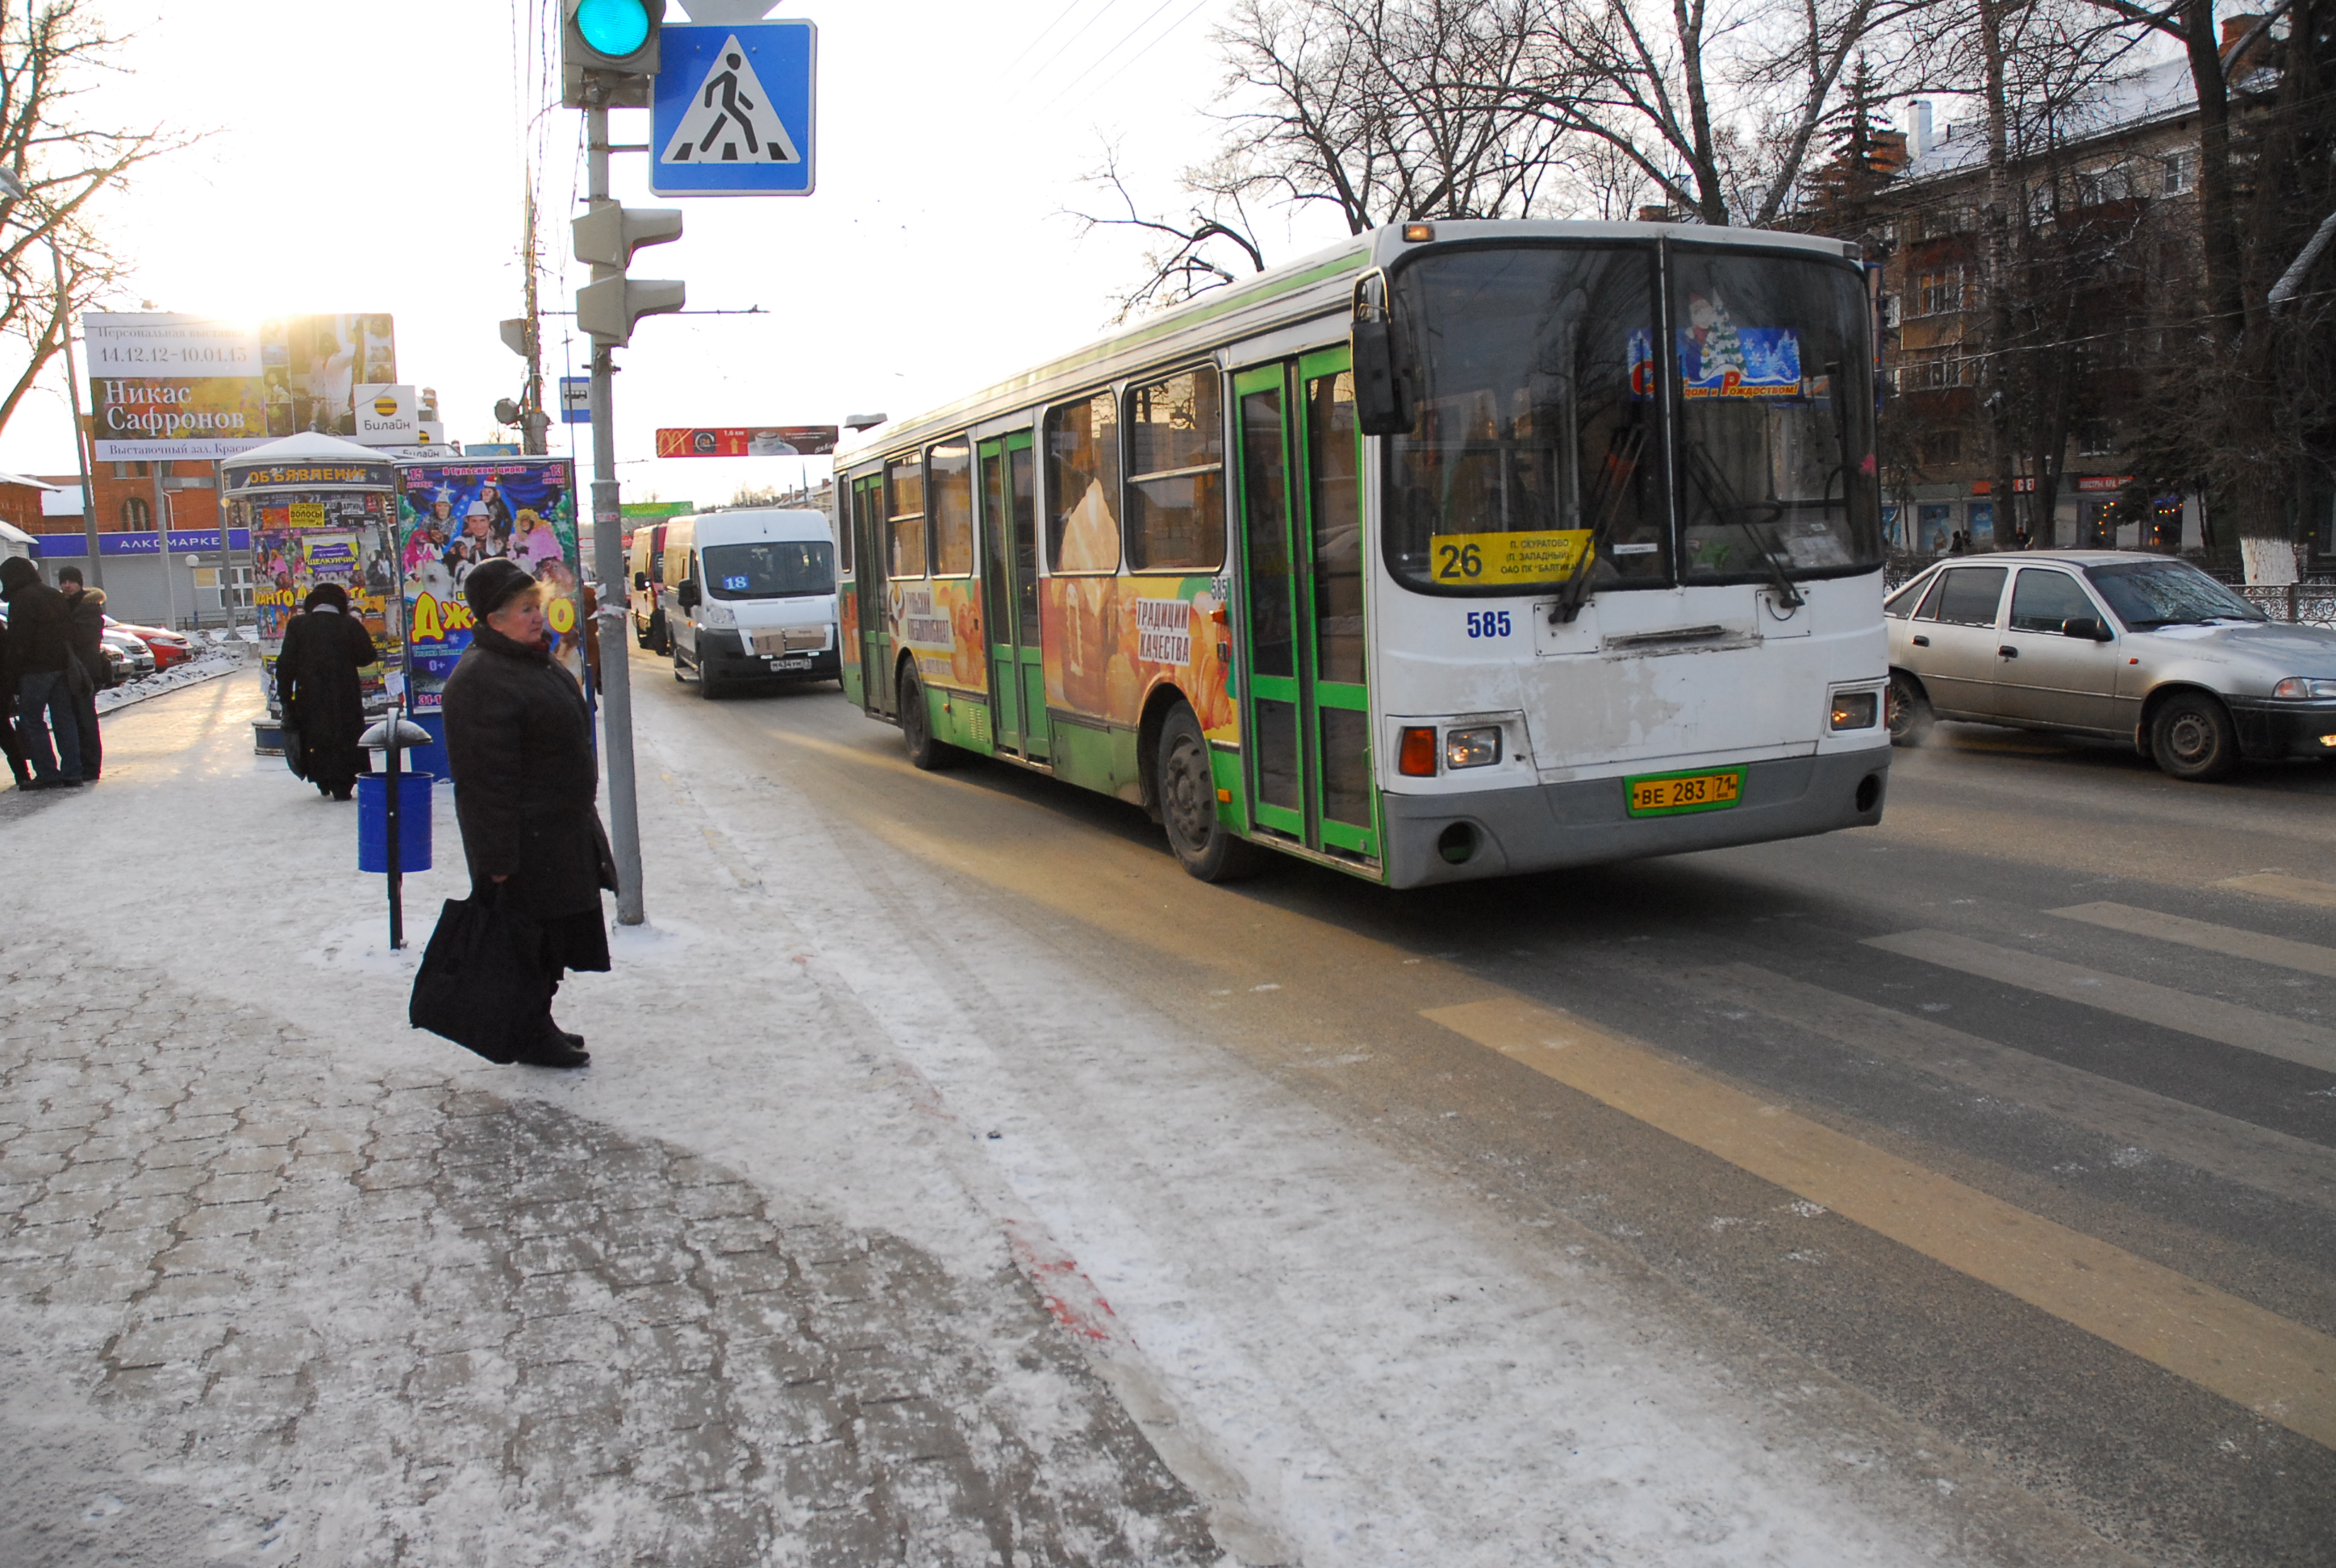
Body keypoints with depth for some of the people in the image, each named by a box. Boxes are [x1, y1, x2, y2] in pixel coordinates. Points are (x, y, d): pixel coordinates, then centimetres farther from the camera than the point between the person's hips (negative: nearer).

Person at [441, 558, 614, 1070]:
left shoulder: (534, 659, 11)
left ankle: (540, 1023, 31)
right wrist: (499, 858, -24)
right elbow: (489, 779, -24)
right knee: (530, 933, 1)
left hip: (564, 827, 10)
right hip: (526, 840, -10)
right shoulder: (481, 681, -22)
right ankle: (532, 1038, 15)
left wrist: (582, 812, 24)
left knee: (557, 929, 17)